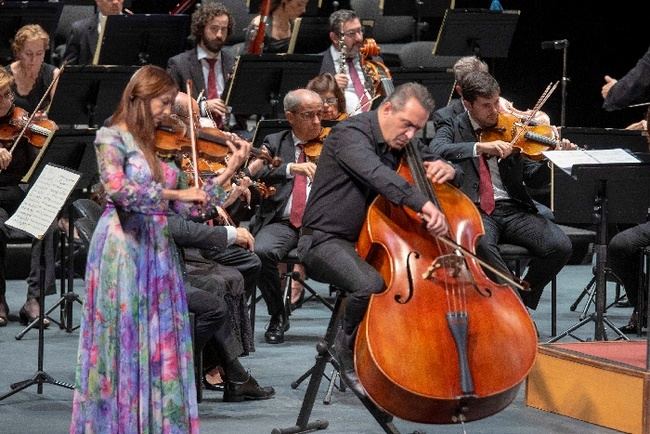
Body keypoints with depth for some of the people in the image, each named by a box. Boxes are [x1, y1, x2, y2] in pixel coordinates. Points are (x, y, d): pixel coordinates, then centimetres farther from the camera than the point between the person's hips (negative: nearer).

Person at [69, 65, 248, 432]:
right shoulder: (113, 138, -4)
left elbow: (187, 206, 9)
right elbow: (117, 188, -22)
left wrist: (229, 172, 2)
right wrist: (173, 193, -23)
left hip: (159, 250, 6)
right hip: (124, 247, -6)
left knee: (159, 342, 5)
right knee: (125, 339, -4)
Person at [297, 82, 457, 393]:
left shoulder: (402, 143, 10)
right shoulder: (352, 134, -16)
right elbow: (377, 175, -36)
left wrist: (446, 170, -7)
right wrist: (423, 203, -51)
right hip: (326, 240, -8)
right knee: (371, 284, -36)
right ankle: (347, 350, -9)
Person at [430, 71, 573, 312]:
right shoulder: (454, 129, 7)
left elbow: (534, 179, 12)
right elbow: (436, 151, -18)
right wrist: (480, 147, -28)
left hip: (512, 209, 3)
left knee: (560, 246, -21)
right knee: (481, 243, -39)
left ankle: (522, 301, 1)